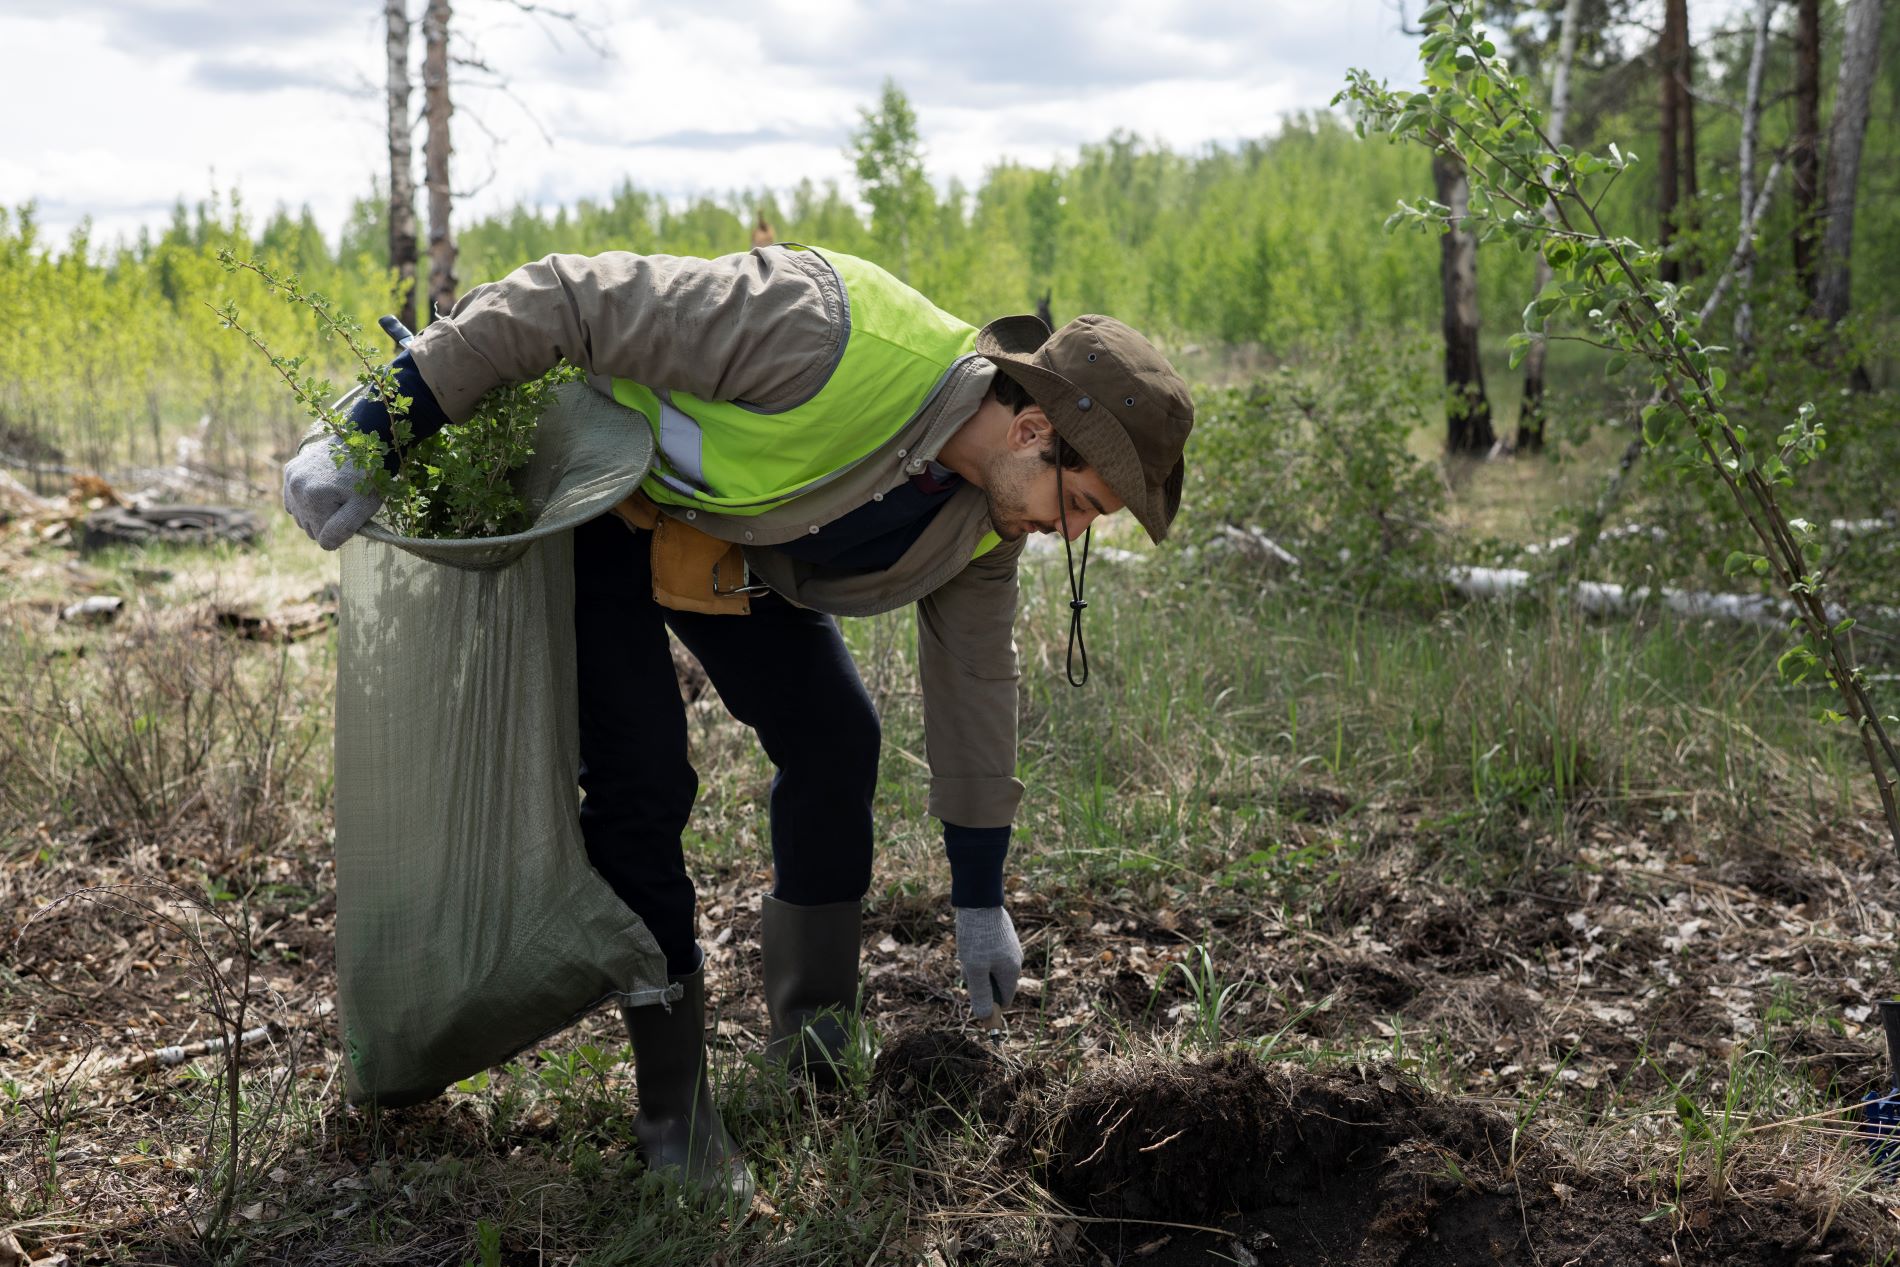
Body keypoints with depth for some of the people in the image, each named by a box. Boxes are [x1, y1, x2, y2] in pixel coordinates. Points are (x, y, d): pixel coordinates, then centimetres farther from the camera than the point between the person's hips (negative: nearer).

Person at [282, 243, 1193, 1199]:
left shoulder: (988, 515, -12)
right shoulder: (825, 335, -40)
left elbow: (974, 675, 2)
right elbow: (566, 299, -37)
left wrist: (979, 899, 7)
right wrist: (373, 438, -34)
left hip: (735, 545, 7)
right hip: (598, 500, -7)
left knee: (835, 740, 1)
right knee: (642, 780, -14)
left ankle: (816, 1042, 19)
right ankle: (673, 1103, 2)